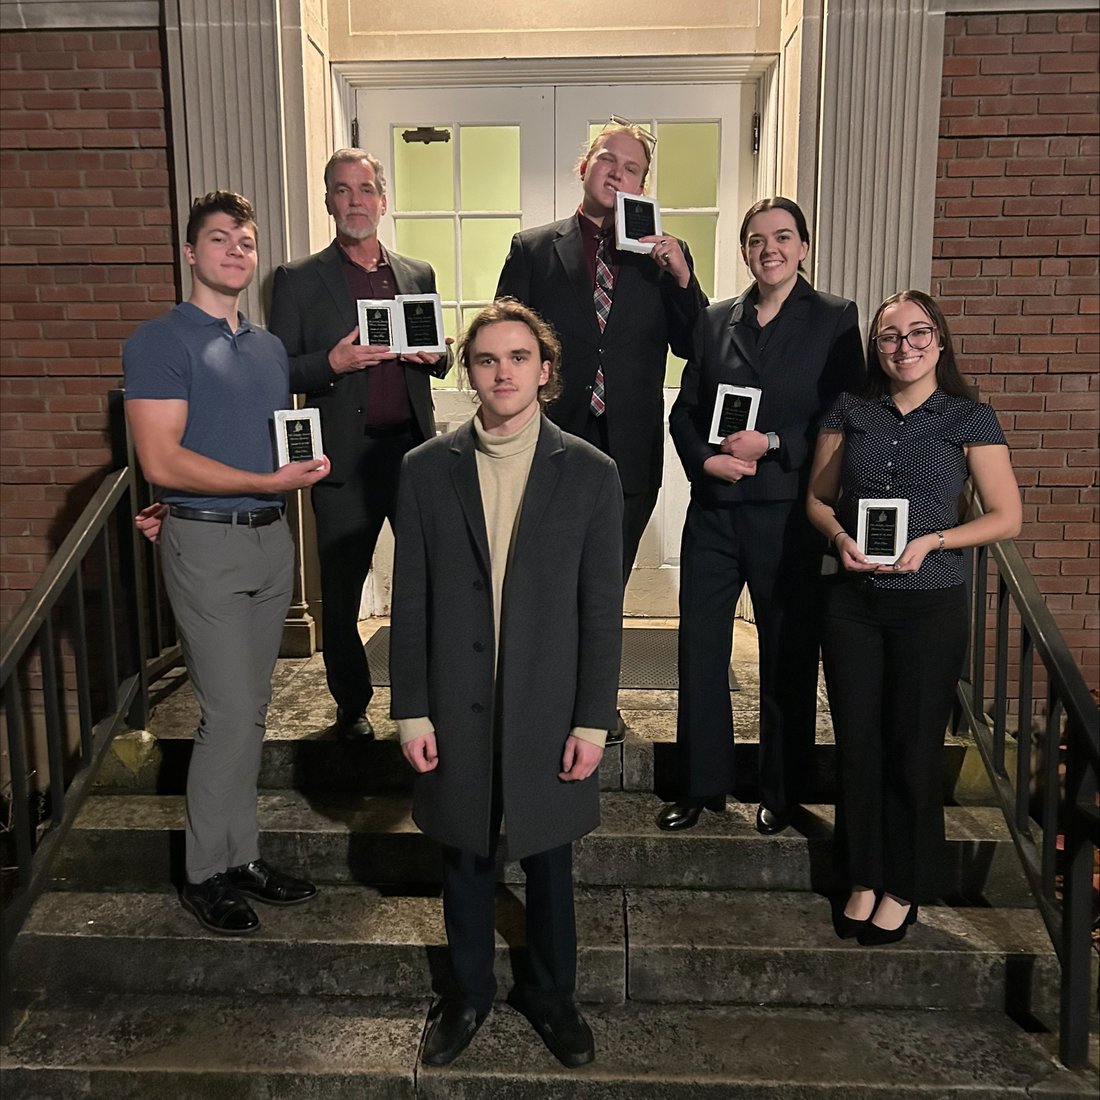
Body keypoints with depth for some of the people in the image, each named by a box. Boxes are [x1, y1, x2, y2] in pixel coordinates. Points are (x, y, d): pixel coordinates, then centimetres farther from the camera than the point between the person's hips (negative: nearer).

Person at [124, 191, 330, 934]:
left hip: (271, 537, 7)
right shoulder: (161, 341, -6)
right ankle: (207, 873, 11)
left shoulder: (270, 348, 15)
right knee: (231, 713, -6)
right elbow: (161, 460, -15)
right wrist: (268, 481, -19)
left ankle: (242, 856, 23)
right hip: (207, 545, -6)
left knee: (250, 710, 11)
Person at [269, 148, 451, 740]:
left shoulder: (418, 274, 13)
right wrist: (332, 363, -18)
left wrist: (435, 356, -4)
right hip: (345, 462, -2)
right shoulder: (298, 280, 2)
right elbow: (278, 372, 0)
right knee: (340, 596, 7)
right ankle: (352, 707, 26)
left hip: (414, 450, 3)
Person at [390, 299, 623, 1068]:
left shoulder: (591, 473, -5)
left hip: (549, 712, -1)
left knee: (549, 862, 16)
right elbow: (411, 602, -1)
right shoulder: (428, 470, -2)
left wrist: (593, 719, -6)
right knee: (466, 859, 17)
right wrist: (411, 711, -3)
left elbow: (603, 609, -4)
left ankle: (551, 993, 40)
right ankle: (471, 993, 40)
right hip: (457, 711, 1)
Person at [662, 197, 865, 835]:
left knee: (788, 656, 8)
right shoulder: (715, 321, 11)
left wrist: (771, 443, -15)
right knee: (699, 649, 6)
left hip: (788, 513, -3)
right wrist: (707, 459, -9)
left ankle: (782, 794, 25)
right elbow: (685, 412, 10)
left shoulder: (834, 319, 2)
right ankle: (702, 787, 22)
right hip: (714, 509, 3)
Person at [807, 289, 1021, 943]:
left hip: (932, 604, -2)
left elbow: (1007, 517, -1)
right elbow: (818, 498, 11)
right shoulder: (850, 412, 7)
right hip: (854, 602, 3)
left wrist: (932, 541, -15)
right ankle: (863, 880, 25)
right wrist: (841, 536, -10)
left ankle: (905, 889, 25)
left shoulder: (971, 419, -1)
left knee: (915, 746, 6)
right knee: (857, 743, 8)